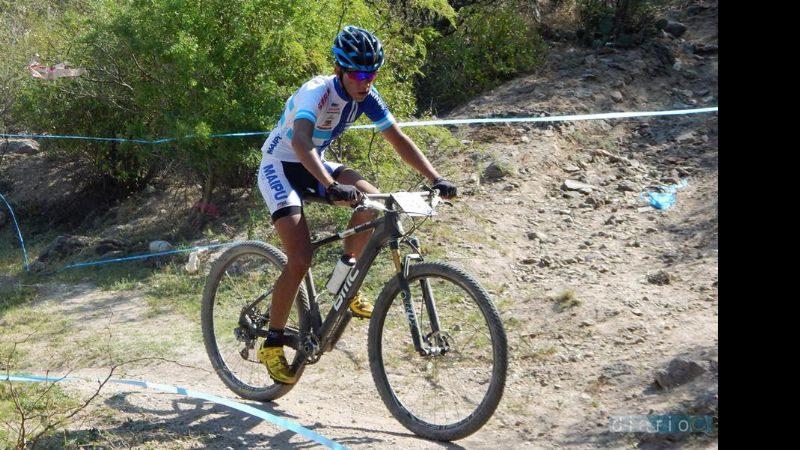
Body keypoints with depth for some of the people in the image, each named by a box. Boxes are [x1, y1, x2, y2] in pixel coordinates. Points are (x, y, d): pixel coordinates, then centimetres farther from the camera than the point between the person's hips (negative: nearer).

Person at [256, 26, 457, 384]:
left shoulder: (366, 97, -10)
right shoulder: (317, 92, -30)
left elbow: (398, 140, -5)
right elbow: (301, 141, -48)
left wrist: (435, 178, -17)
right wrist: (331, 186, -63)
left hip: (314, 165, 7)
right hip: (279, 167, -7)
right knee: (300, 260, -20)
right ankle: (272, 344, -4)